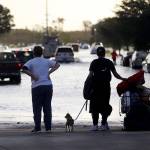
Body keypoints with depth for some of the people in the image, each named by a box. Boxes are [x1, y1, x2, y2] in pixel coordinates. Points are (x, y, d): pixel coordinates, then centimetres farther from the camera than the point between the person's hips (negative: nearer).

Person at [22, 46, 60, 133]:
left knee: (37, 108, 2)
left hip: (37, 87, -3)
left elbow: (24, 69, -16)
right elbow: (57, 65, 9)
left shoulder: (31, 62, 0)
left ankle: (37, 128, -2)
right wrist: (49, 72, 1)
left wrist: (32, 76, -9)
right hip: (48, 86, 3)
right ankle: (48, 127, 6)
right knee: (47, 107, 8)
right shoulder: (46, 61, 11)